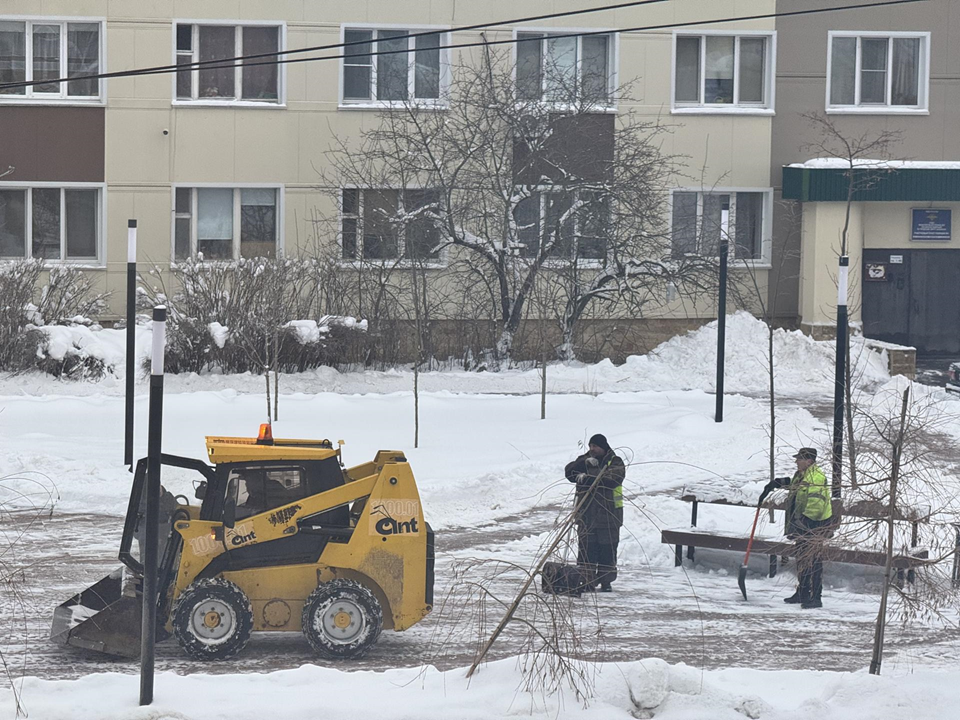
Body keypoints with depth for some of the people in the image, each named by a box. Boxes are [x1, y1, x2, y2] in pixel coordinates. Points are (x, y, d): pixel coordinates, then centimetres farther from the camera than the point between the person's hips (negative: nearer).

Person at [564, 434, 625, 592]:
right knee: (586, 549, 1)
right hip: (586, 515, 3)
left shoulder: (615, 462, 0)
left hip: (608, 515, -3)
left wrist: (588, 478, -23)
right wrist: (585, 463, -17)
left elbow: (612, 479, -19)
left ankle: (606, 582, 11)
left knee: (607, 550, 2)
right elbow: (569, 472, -2)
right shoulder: (584, 460, 13)